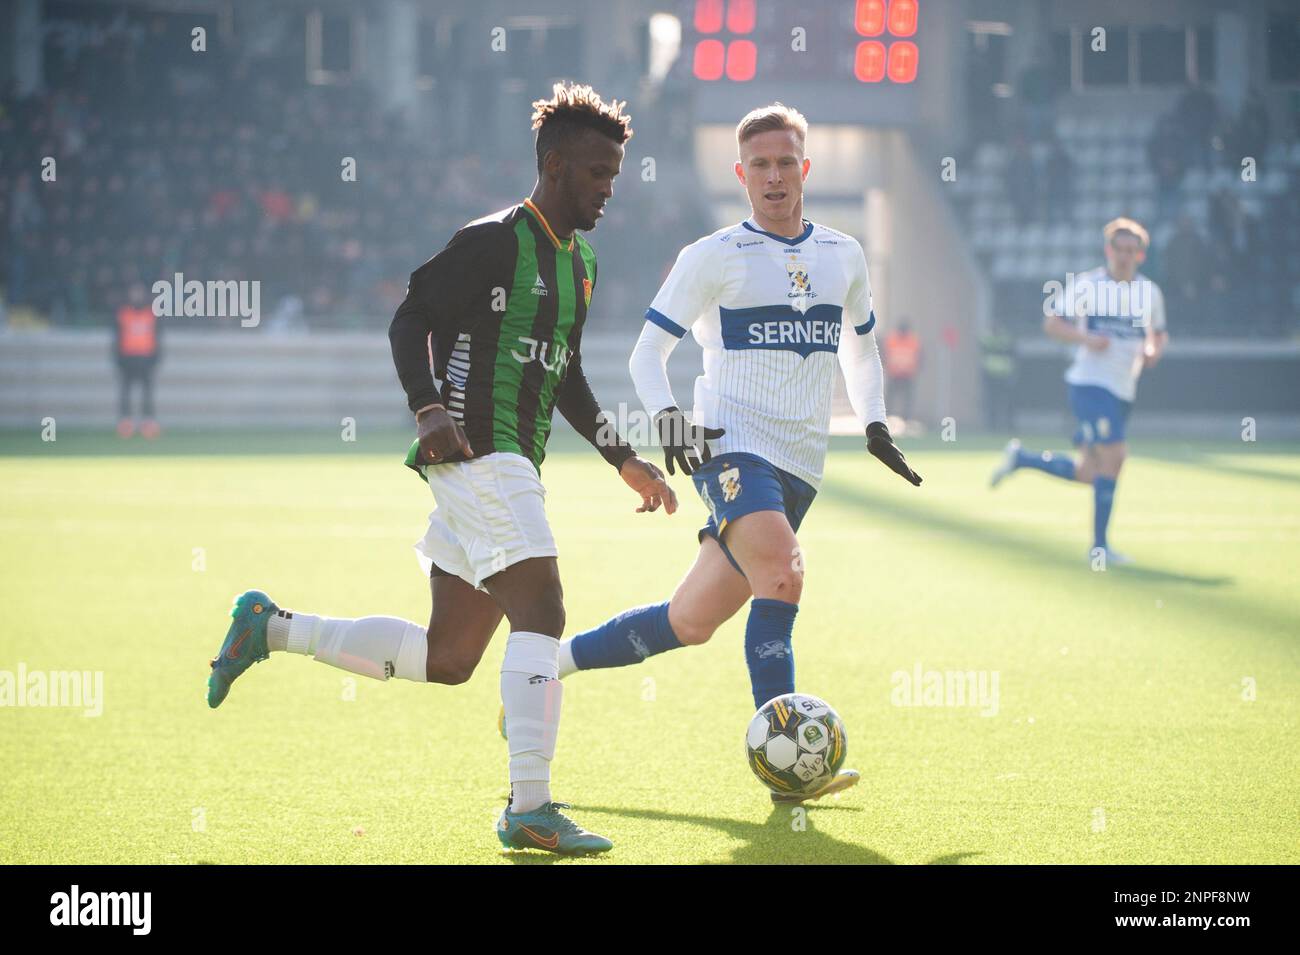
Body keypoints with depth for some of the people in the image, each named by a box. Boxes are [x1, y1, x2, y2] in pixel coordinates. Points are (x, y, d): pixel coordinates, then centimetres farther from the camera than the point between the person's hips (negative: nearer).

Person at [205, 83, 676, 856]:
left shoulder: (581, 261, 20)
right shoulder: (495, 241, -8)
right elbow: (411, 320, -11)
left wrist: (624, 459, 24)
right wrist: (430, 409, -24)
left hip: (513, 466, 10)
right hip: (479, 454, -10)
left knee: (445, 660, 10)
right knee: (542, 615, -18)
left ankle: (270, 627, 22)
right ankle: (531, 809, -19)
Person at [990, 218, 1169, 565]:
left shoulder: (1150, 292, 10)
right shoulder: (1087, 286, -5)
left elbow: (1159, 334, 23)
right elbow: (1051, 323, -2)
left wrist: (1154, 351, 0)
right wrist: (1085, 339, -19)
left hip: (1123, 392, 6)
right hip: (1091, 383, -6)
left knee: (1087, 474, 7)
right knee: (1113, 456, -16)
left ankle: (1020, 458, 27)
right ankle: (1099, 546, -7)